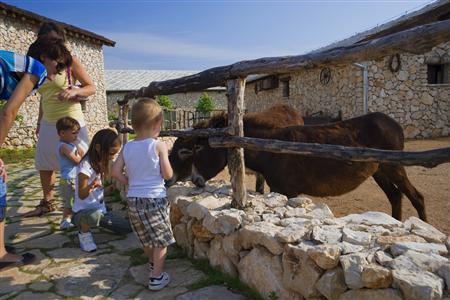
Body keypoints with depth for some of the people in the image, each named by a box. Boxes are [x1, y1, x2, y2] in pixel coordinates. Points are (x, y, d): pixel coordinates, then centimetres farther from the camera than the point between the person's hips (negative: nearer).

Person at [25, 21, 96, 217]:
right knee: (43, 164, 12)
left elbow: (92, 87, -4)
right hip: (48, 124, 6)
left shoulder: (69, 61, -4)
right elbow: (43, 97, 18)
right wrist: (39, 122, 20)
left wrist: (74, 91, -23)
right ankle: (47, 203, 27)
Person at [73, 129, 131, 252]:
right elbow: (81, 195, -27)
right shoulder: (86, 166, -22)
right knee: (94, 215, -42)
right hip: (82, 212, -8)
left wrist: (106, 189, 7)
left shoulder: (100, 163, 5)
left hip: (100, 209, 8)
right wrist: (91, 186, -44)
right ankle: (84, 233, -7)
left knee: (127, 227, 2)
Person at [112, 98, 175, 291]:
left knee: (146, 238, 25)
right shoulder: (158, 146, -12)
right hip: (154, 199, -6)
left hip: (133, 200, 6)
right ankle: (156, 277, 11)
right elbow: (168, 175, -11)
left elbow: (115, 172, -1)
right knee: (161, 240, 9)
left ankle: (153, 263, 46)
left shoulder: (127, 147, 2)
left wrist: (130, 183, 13)